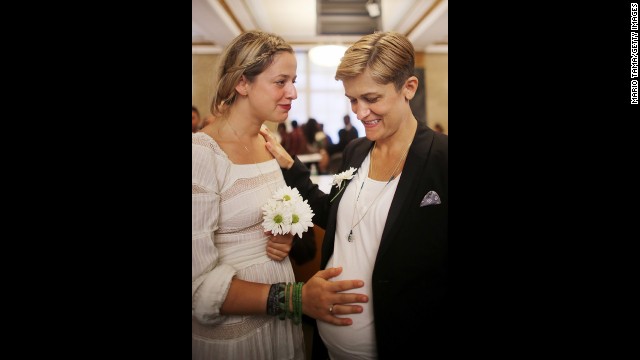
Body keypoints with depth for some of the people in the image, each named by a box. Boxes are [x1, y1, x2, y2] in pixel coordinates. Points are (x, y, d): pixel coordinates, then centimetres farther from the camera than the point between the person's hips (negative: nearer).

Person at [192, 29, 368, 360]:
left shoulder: (269, 144, 2)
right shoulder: (201, 153, -20)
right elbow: (199, 285, -21)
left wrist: (286, 238, -6)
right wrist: (293, 298, -29)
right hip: (229, 333, -6)